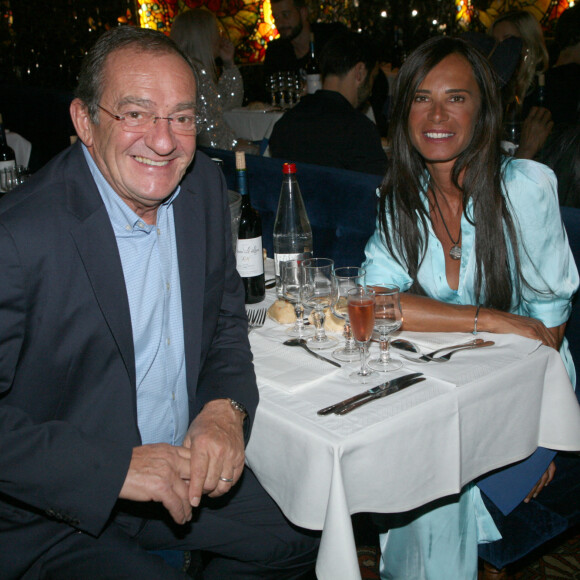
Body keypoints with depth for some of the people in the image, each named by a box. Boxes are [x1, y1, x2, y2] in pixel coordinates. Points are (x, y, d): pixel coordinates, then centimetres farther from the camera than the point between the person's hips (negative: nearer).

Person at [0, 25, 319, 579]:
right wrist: (115, 468, -28)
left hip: (186, 470, 6)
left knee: (306, 533, 9)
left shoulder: (203, 185, -2)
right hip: (54, 519, -6)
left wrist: (226, 407, -11)